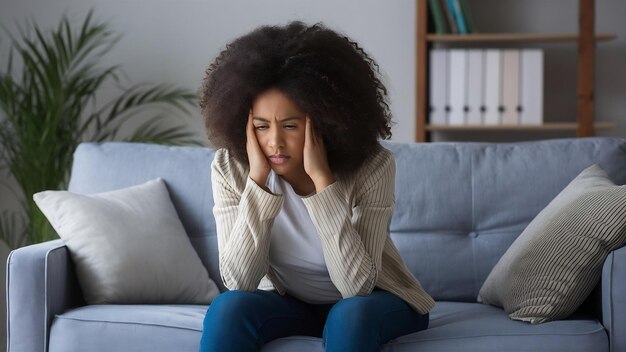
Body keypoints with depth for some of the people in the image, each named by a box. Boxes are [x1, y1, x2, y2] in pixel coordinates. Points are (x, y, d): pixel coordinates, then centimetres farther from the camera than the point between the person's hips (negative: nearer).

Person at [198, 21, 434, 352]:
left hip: (368, 301, -2)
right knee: (228, 308, -29)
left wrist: (321, 178, -38)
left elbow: (357, 286, -33)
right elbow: (238, 283, -25)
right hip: (286, 302, 2)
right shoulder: (230, 167, -19)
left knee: (350, 315, -35)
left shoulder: (372, 166, -25)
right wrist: (256, 180, -34)